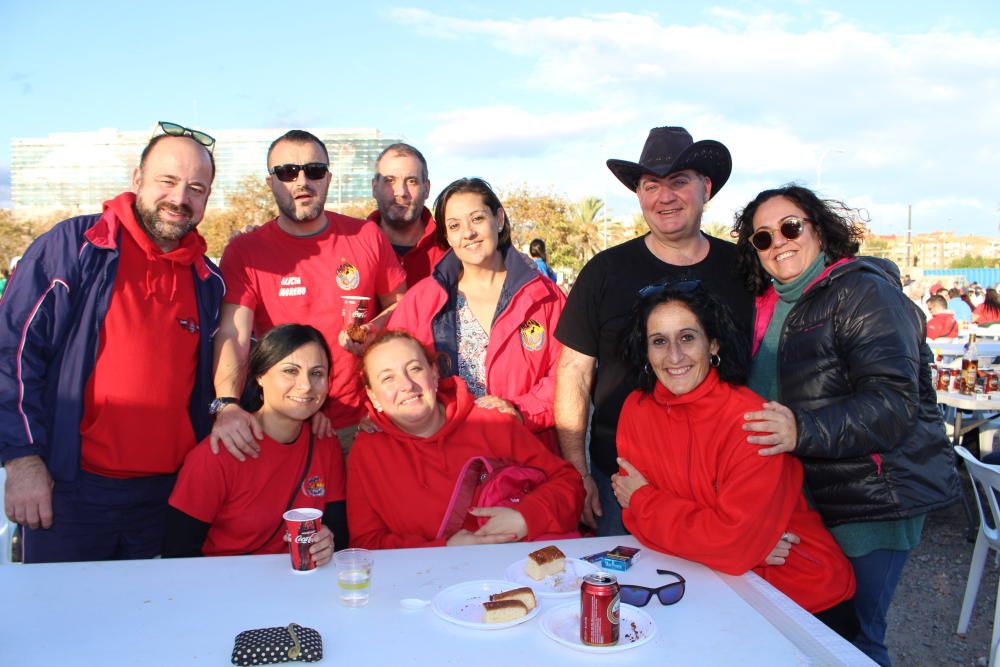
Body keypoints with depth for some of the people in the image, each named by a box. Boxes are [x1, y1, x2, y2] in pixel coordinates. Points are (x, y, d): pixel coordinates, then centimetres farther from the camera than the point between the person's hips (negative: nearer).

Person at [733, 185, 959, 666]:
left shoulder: (863, 291, -12)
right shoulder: (767, 308, 9)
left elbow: (895, 401, -25)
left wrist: (803, 431, -37)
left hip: (869, 502, -6)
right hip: (803, 499, 7)